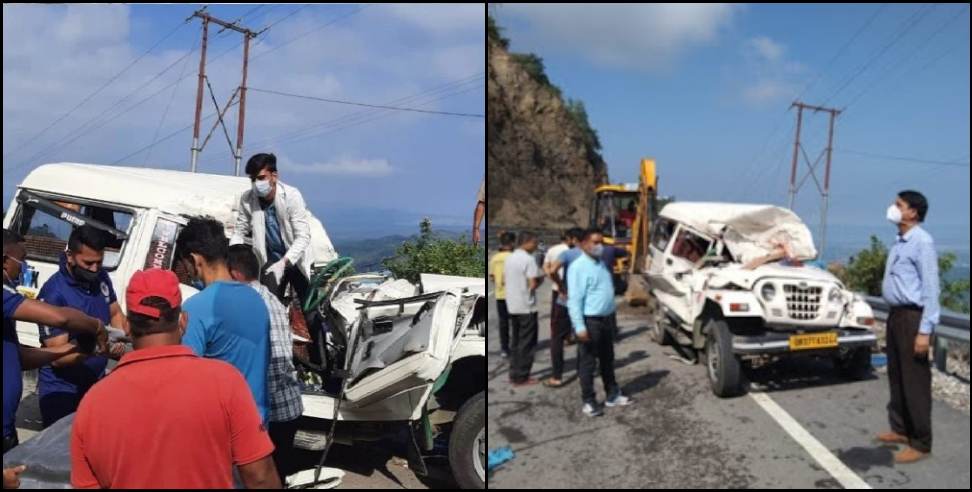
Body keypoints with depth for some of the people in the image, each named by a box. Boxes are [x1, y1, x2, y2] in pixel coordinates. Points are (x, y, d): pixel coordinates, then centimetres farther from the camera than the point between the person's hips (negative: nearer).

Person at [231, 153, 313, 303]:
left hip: (296, 259, -2)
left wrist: (283, 262, -37)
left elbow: (303, 237, -25)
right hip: (270, 260, 2)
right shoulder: (247, 199, -14)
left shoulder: (292, 196, -23)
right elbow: (240, 232, -2)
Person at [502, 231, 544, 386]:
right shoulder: (528, 259, -15)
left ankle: (514, 374, 19)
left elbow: (504, 280, 16)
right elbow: (533, 284, -19)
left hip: (513, 305, 8)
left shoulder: (510, 258, 10)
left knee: (516, 341, 15)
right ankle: (521, 377, 2)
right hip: (527, 306, -8)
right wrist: (540, 279, 0)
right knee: (527, 343, 0)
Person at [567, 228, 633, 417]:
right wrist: (580, 326, -24)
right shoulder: (578, 267, -14)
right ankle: (589, 401, 11)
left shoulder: (601, 263, 13)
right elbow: (574, 299, -19)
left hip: (607, 319, 8)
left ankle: (613, 395, 30)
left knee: (608, 360, 18)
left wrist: (613, 319, 20)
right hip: (590, 321, -8)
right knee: (588, 363, 1)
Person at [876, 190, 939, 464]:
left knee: (914, 381, -1)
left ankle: (920, 444, 10)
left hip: (913, 317, -9)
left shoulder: (922, 242, -17)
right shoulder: (899, 242, 11)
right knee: (896, 376, 17)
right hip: (896, 314, 9)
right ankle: (901, 429, 32)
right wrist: (895, 316, 17)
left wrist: (925, 330, -21)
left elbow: (931, 287, -19)